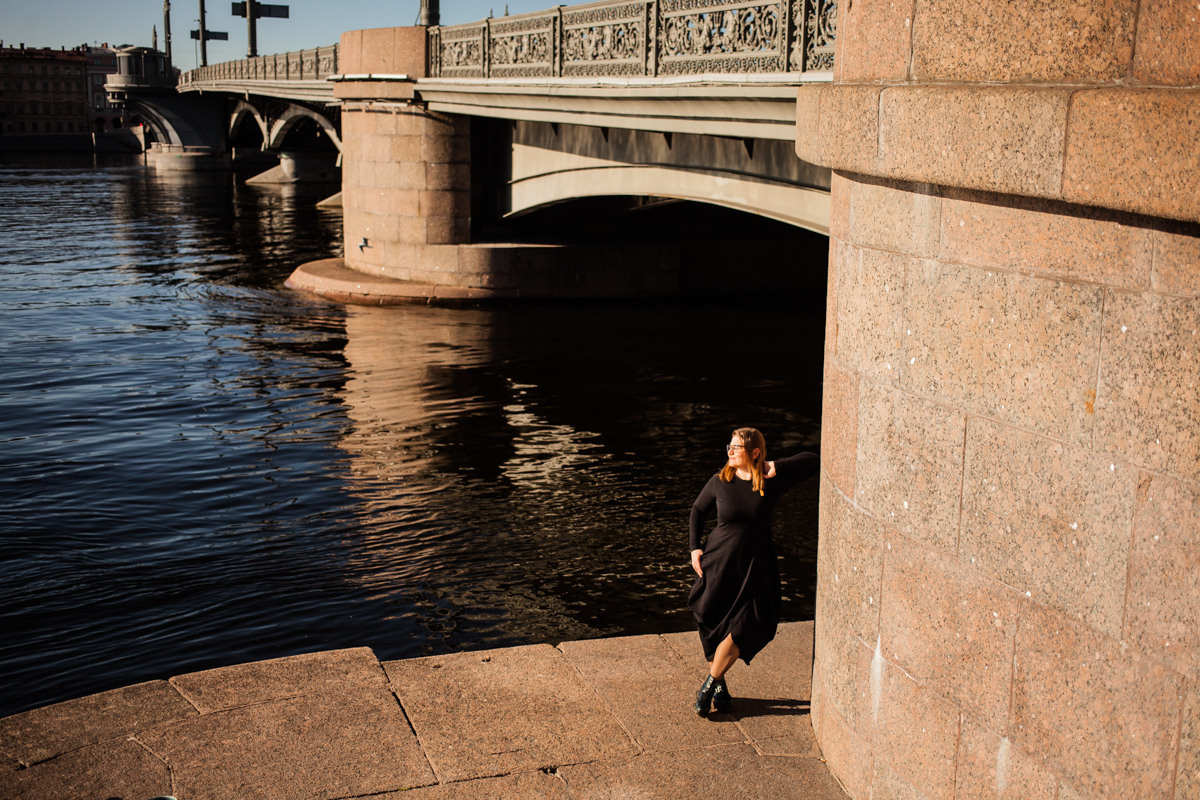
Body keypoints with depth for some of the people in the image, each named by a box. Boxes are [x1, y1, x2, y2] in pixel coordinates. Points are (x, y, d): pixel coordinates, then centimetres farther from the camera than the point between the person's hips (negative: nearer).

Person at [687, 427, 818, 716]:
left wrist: (777, 467, -16)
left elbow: (814, 460, -5)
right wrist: (694, 547, 1)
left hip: (754, 567, -1)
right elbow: (698, 510, 11)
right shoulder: (720, 481, -4)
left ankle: (709, 685, 5)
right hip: (718, 561, 1)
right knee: (713, 624, 5)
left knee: (742, 629, -9)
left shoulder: (773, 481, -7)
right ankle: (719, 686, 25)